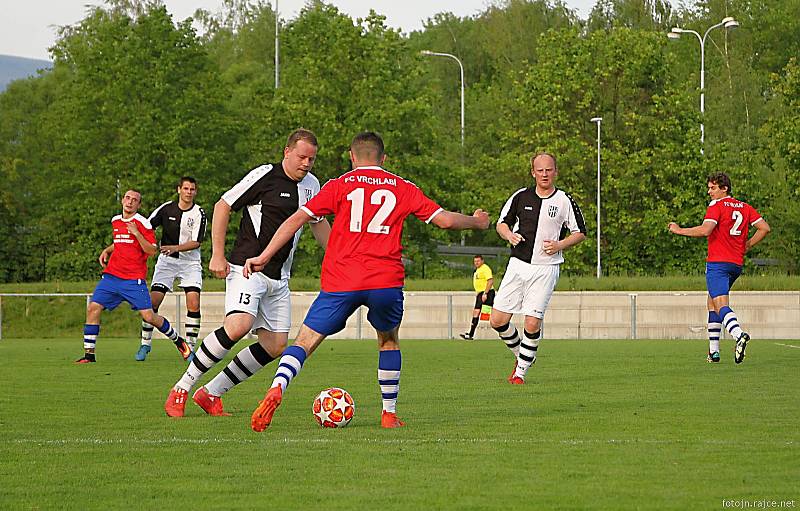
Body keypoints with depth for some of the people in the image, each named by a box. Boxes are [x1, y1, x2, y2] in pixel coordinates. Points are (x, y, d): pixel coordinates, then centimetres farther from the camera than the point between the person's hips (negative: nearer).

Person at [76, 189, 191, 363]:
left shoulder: (142, 223, -5)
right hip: (112, 275, 5)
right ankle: (89, 354, -4)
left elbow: (151, 250, -9)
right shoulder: (115, 221, 15)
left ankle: (178, 341, 14)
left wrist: (137, 233, -19)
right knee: (93, 308, -10)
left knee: (149, 316, -9)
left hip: (134, 279, -5)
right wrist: (107, 250, 15)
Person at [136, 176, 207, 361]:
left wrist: (175, 248, -29)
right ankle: (145, 344, 4)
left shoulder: (199, 213, -7)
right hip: (166, 261, 1)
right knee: (153, 301, -9)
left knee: (193, 303, -16)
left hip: (190, 262, -1)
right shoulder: (167, 208, -2)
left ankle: (190, 347, -7)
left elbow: (196, 242, -14)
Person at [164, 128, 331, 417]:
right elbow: (223, 206, -5)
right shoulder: (265, 176, -10)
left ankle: (212, 393, 11)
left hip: (279, 278, 8)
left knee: (275, 345, 1)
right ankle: (182, 389, -17)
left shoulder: (311, 184, 11)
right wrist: (217, 255, -9)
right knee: (238, 325, -28)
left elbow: (319, 223, 28)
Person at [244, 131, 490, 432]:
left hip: (340, 282, -1)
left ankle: (276, 389, -26)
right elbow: (445, 220, 12)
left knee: (305, 341, 1)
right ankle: (390, 413, 25)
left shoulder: (340, 185, 10)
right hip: (386, 281, 1)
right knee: (389, 341, 27)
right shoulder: (402, 188, 12)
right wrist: (477, 222, 33)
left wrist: (264, 257, 4)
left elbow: (298, 218, 3)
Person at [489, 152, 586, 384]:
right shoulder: (521, 197, 5)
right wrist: (509, 234, -8)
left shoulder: (564, 201, -1)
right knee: (497, 320, -2)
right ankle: (521, 355, 23)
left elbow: (580, 232, 7)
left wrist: (560, 245, -10)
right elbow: (502, 223, 15)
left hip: (546, 268, -3)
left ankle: (521, 371, 7)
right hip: (518, 264, 3)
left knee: (532, 323, -11)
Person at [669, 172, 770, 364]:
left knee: (721, 305, -17)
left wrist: (679, 230, -9)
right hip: (737, 264, 7)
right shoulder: (745, 207, 14)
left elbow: (705, 230, -20)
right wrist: (747, 246, 17)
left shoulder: (717, 205, -6)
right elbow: (764, 228, 10)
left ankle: (739, 335, -44)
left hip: (717, 263, -7)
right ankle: (713, 351, 18)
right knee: (712, 302, 21)